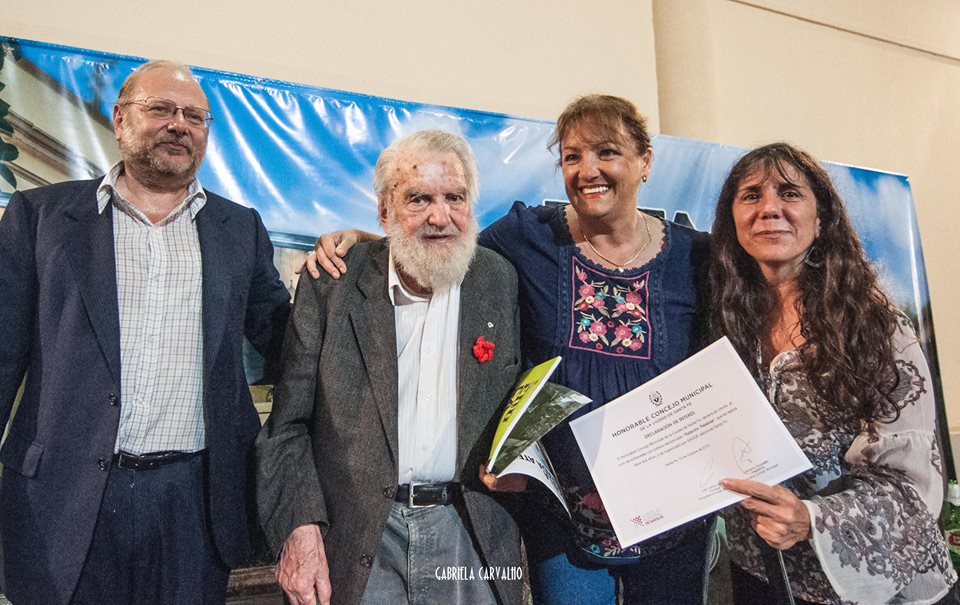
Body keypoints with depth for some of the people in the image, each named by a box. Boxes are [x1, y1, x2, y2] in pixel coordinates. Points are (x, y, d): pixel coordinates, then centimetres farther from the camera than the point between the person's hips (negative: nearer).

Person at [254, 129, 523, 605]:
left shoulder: (501, 282, 0)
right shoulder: (331, 283, -4)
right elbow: (287, 421, -2)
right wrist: (300, 527, -11)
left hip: (471, 534, 1)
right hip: (356, 540, -1)